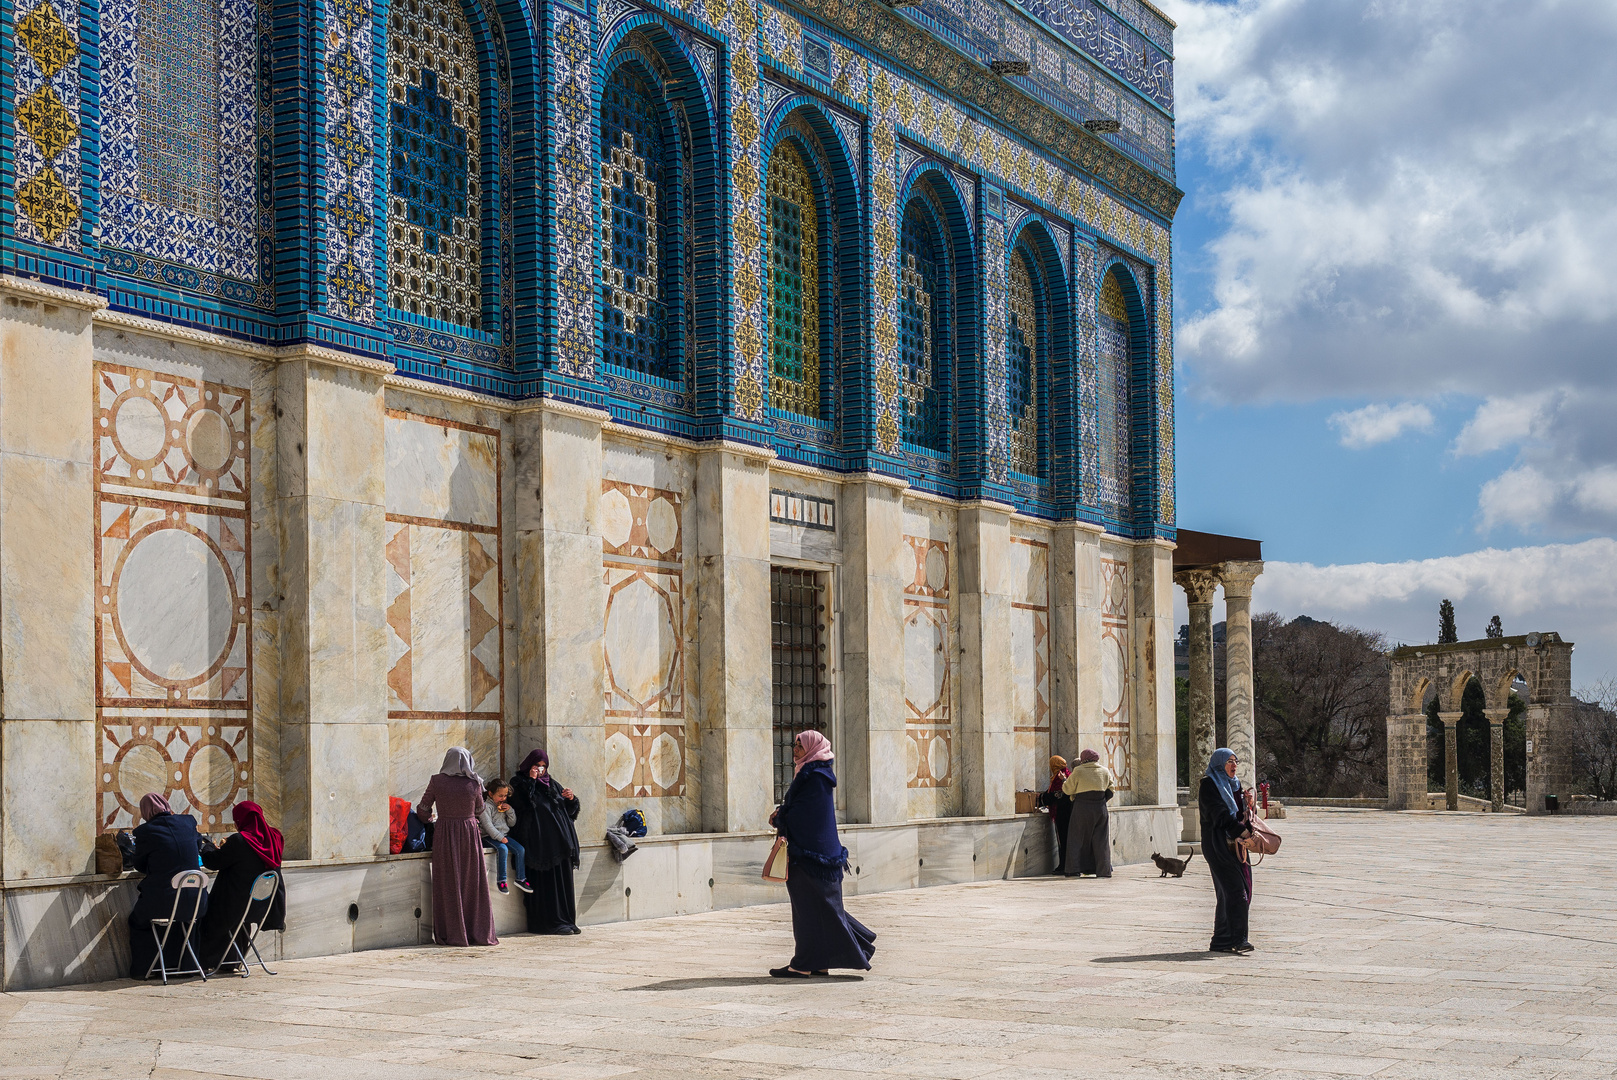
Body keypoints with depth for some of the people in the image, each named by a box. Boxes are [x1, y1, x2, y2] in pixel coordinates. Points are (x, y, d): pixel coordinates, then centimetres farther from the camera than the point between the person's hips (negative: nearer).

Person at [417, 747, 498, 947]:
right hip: (470, 833, 1)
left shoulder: (437, 781, -6)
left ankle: (452, 934, 3)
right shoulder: (474, 783, -3)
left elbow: (423, 809, 3)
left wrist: (427, 818, 26)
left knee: (449, 885, 4)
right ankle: (478, 932, 8)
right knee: (473, 884, 7)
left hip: (445, 834, -1)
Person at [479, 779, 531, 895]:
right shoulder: (486, 806, -7)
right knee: (503, 849, -32)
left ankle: (521, 878, -5)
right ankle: (501, 881, -27)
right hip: (490, 837, -7)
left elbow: (512, 823, 16)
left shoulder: (504, 805, 15)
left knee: (520, 849, -12)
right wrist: (500, 838, -22)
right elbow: (488, 825, -16)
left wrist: (510, 811, -2)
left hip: (504, 835, 7)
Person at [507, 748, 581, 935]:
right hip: (538, 841, -6)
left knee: (563, 879, 4)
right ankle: (551, 922, -8)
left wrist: (571, 799, -3)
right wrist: (531, 781, -11)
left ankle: (566, 921, 7)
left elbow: (569, 809, 18)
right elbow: (524, 804, -15)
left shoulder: (552, 783, 20)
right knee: (546, 881, -10)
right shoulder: (519, 783, 4)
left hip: (559, 841, 6)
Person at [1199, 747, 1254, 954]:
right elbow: (1220, 815, -16)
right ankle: (1237, 938, -17)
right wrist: (1242, 831, -21)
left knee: (1236, 892, 5)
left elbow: (1240, 816, 19)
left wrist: (1247, 804, -2)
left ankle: (1222, 941, 10)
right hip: (1218, 846, -8)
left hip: (1235, 845, 8)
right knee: (1234, 889, -15)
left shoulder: (1232, 785, 20)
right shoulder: (1209, 785, -6)